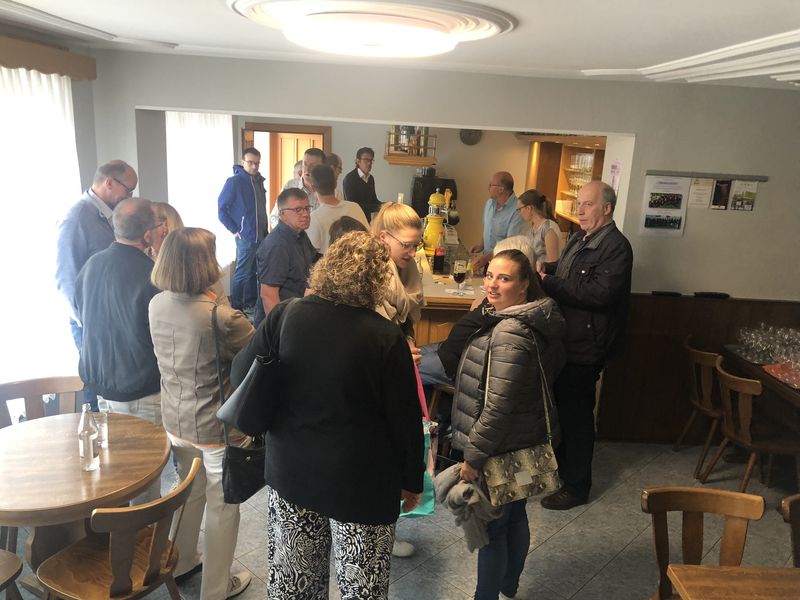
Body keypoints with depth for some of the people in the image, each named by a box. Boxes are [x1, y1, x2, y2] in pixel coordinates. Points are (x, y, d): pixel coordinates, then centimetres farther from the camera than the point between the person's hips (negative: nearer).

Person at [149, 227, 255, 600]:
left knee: (190, 492, 28)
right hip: (216, 426, -7)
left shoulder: (156, 305, -7)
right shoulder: (221, 317, -28)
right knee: (222, 506, 14)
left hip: (176, 420, 7)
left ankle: (180, 562, 49)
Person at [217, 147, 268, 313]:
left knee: (254, 271, 14)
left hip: (261, 235, 7)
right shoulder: (234, 182, -10)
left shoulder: (258, 181, 11)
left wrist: (265, 229, 11)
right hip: (245, 236, -7)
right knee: (242, 273, -1)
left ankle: (251, 303, 25)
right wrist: (235, 230, -10)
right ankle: (236, 307, 8)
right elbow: (221, 208, -8)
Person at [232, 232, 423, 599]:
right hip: (361, 482, -3)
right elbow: (405, 418, -12)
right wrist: (413, 480, 3)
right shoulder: (386, 337, -19)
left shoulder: (285, 316, -11)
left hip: (290, 471, 4)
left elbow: (240, 373, -2)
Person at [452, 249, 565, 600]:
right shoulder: (530, 322, 4)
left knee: (491, 528, 6)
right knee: (514, 517, 23)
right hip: (524, 443, 10)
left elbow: (498, 406, -27)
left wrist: (473, 456, -20)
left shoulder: (510, 332, -26)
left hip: (503, 450, -10)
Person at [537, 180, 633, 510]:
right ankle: (559, 463, 42)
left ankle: (576, 486, 18)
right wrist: (546, 268, 4)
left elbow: (601, 294, -28)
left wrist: (548, 283, -25)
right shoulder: (580, 239, 11)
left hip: (584, 346, -9)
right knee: (559, 406, 22)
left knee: (576, 414, 2)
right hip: (562, 338, 9)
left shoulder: (617, 247, -17)